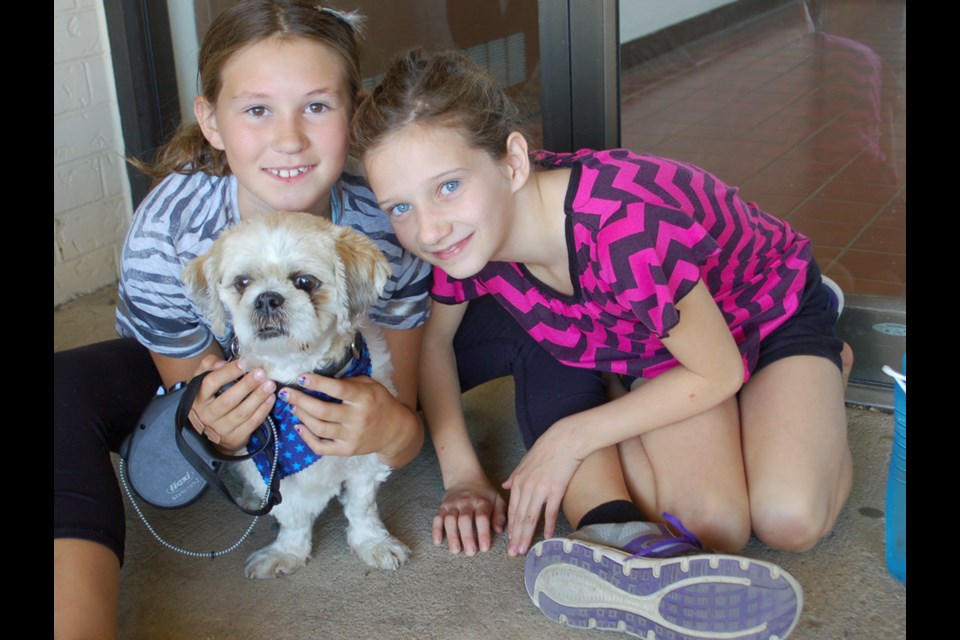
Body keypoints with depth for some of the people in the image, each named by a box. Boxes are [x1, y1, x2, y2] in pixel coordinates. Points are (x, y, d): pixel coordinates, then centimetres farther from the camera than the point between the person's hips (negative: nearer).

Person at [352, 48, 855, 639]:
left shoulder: (629, 234, -43)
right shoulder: (468, 232, -24)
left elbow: (717, 373, -25)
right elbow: (434, 337, -2)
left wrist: (571, 440, -22)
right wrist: (462, 473, -11)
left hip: (771, 309, -1)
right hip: (650, 346, 1)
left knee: (789, 519, -18)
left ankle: (827, 369, 9)